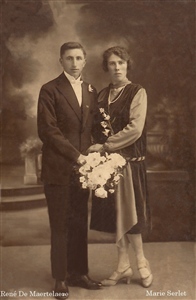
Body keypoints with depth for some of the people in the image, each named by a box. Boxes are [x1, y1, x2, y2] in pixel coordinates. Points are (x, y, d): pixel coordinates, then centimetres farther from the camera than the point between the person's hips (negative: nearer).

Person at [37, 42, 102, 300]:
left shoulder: (91, 92, 14)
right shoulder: (50, 90, -4)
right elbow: (47, 130, -11)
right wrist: (75, 155, -14)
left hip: (82, 168, 5)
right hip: (58, 169, -5)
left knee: (80, 224, 10)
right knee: (60, 226, 2)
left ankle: (79, 273, 23)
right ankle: (60, 279, 15)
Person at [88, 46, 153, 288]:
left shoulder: (137, 92, -3)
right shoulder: (102, 95, 13)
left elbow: (135, 128, -14)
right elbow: (98, 128, 13)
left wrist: (105, 146, -14)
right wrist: (98, 149, -4)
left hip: (129, 159, -5)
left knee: (127, 211, -1)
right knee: (115, 213, 7)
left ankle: (141, 262, 18)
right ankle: (123, 266, 19)